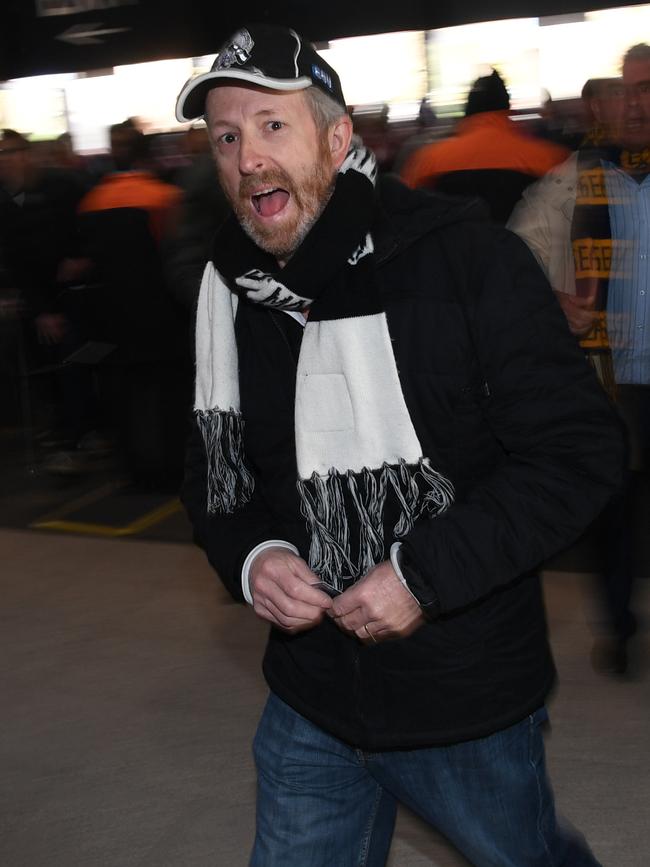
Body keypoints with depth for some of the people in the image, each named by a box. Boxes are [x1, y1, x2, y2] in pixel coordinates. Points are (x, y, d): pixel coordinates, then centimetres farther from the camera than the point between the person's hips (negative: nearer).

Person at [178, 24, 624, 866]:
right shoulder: (230, 293, -2)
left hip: (470, 701, -3)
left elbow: (582, 449, -17)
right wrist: (248, 558, -12)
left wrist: (426, 573, -23)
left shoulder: (467, 259, -17)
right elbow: (216, 470, 9)